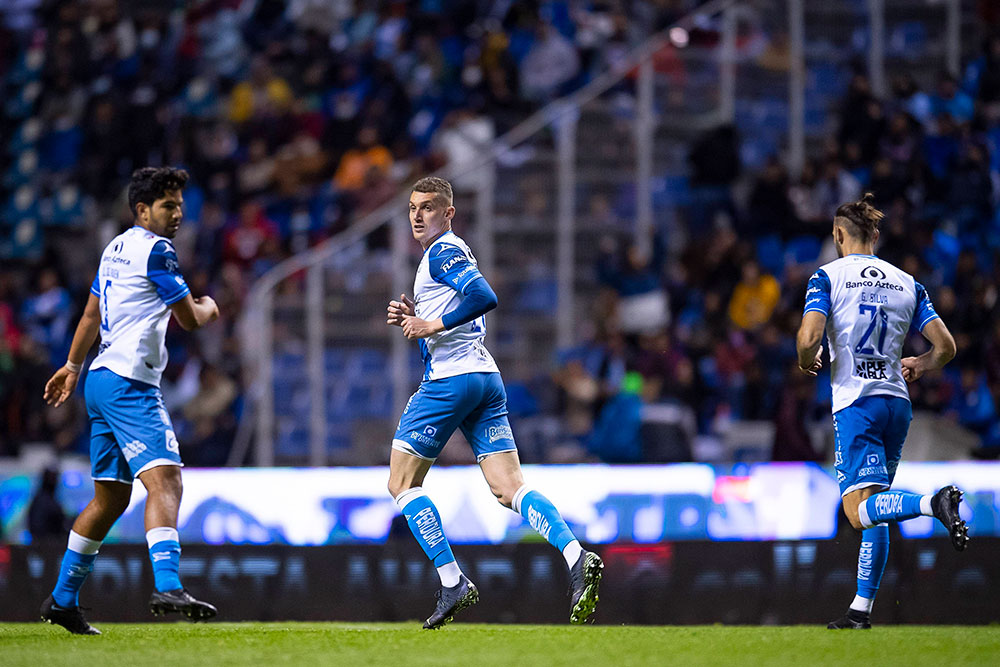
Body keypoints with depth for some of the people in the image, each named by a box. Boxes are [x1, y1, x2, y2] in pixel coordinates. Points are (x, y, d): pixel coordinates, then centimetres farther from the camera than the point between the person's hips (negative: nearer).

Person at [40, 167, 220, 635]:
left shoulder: (117, 248, 19)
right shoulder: (155, 250, -9)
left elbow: (92, 313, 30)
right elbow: (189, 319, -6)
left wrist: (72, 365, 40)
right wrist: (208, 308, 17)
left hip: (103, 381, 10)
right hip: (128, 381, -10)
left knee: (111, 497, 16)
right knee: (164, 478, -22)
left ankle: (62, 599, 22)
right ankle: (167, 587, -38)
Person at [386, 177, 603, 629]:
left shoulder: (442, 252, -6)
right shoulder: (450, 252, 24)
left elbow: (484, 297, -23)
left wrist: (432, 324, -17)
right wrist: (414, 320, 15)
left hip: (450, 381, -9)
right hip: (486, 377, 9)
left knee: (402, 484, 1)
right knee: (509, 490, -1)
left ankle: (452, 583, -7)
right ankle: (576, 557, -22)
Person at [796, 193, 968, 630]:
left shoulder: (828, 276, -2)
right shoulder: (906, 283, 10)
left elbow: (809, 338, -16)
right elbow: (945, 347, 6)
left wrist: (807, 363, 7)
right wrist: (917, 366, 27)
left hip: (855, 402, -5)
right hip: (896, 401, 6)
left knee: (860, 511, -13)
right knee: (874, 512, 13)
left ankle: (934, 504, -38)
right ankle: (862, 608, 12)